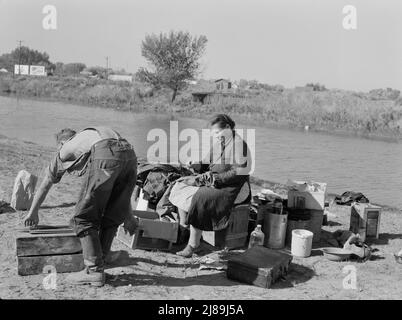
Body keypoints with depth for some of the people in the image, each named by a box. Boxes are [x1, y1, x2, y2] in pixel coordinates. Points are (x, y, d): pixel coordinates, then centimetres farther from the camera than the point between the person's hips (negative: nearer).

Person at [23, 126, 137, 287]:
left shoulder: (64, 150, 31)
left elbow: (45, 185, 45)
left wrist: (33, 213, 60)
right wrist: (128, 215, 50)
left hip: (104, 158, -6)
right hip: (130, 154, 6)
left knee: (84, 218, 6)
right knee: (111, 218, 19)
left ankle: (94, 271, 3)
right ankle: (98, 261, 24)